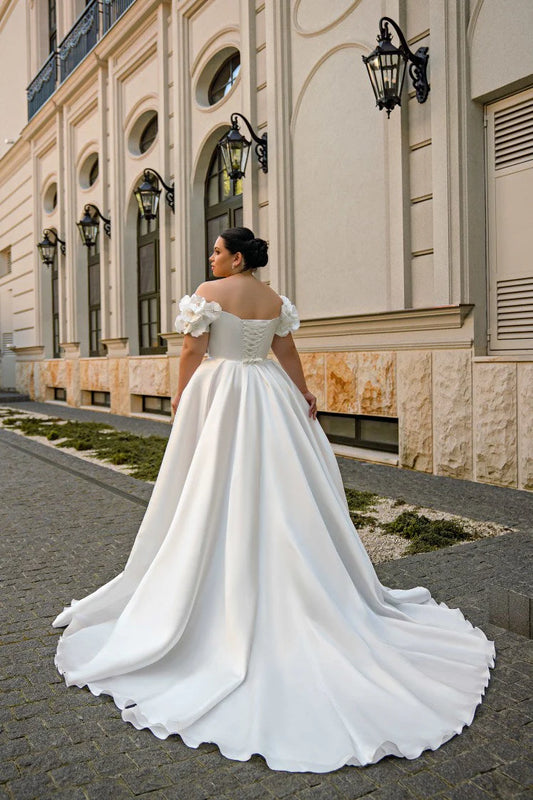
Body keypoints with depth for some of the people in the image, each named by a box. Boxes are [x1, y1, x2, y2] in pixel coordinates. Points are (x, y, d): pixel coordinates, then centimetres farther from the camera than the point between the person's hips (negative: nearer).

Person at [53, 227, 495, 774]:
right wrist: (304, 393, 19)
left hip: (217, 393, -5)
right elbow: (287, 352, 10)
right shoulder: (275, 300, 8)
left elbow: (192, 350, -9)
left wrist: (181, 397, 2)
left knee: (214, 490, 3)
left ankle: (223, 595, 12)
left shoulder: (208, 293, -7)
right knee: (278, 487, 10)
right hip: (267, 398, 5)